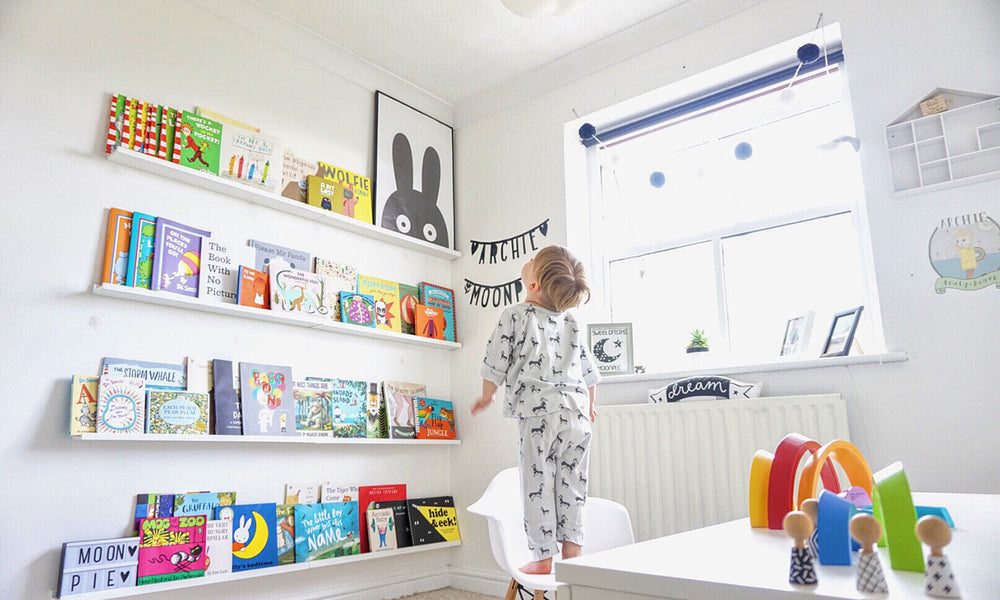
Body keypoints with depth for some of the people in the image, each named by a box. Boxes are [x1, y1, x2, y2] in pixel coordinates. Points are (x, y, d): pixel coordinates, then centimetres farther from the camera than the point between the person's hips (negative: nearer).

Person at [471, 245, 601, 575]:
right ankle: (572, 554, 16)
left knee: (537, 487, 4)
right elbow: (589, 372, 19)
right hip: (577, 413, 5)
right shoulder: (571, 323, 13)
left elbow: (496, 364, -2)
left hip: (538, 413, -5)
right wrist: (589, 406, 35)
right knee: (572, 488, 11)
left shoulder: (514, 316, -3)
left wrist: (487, 396, 16)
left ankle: (543, 559, 11)